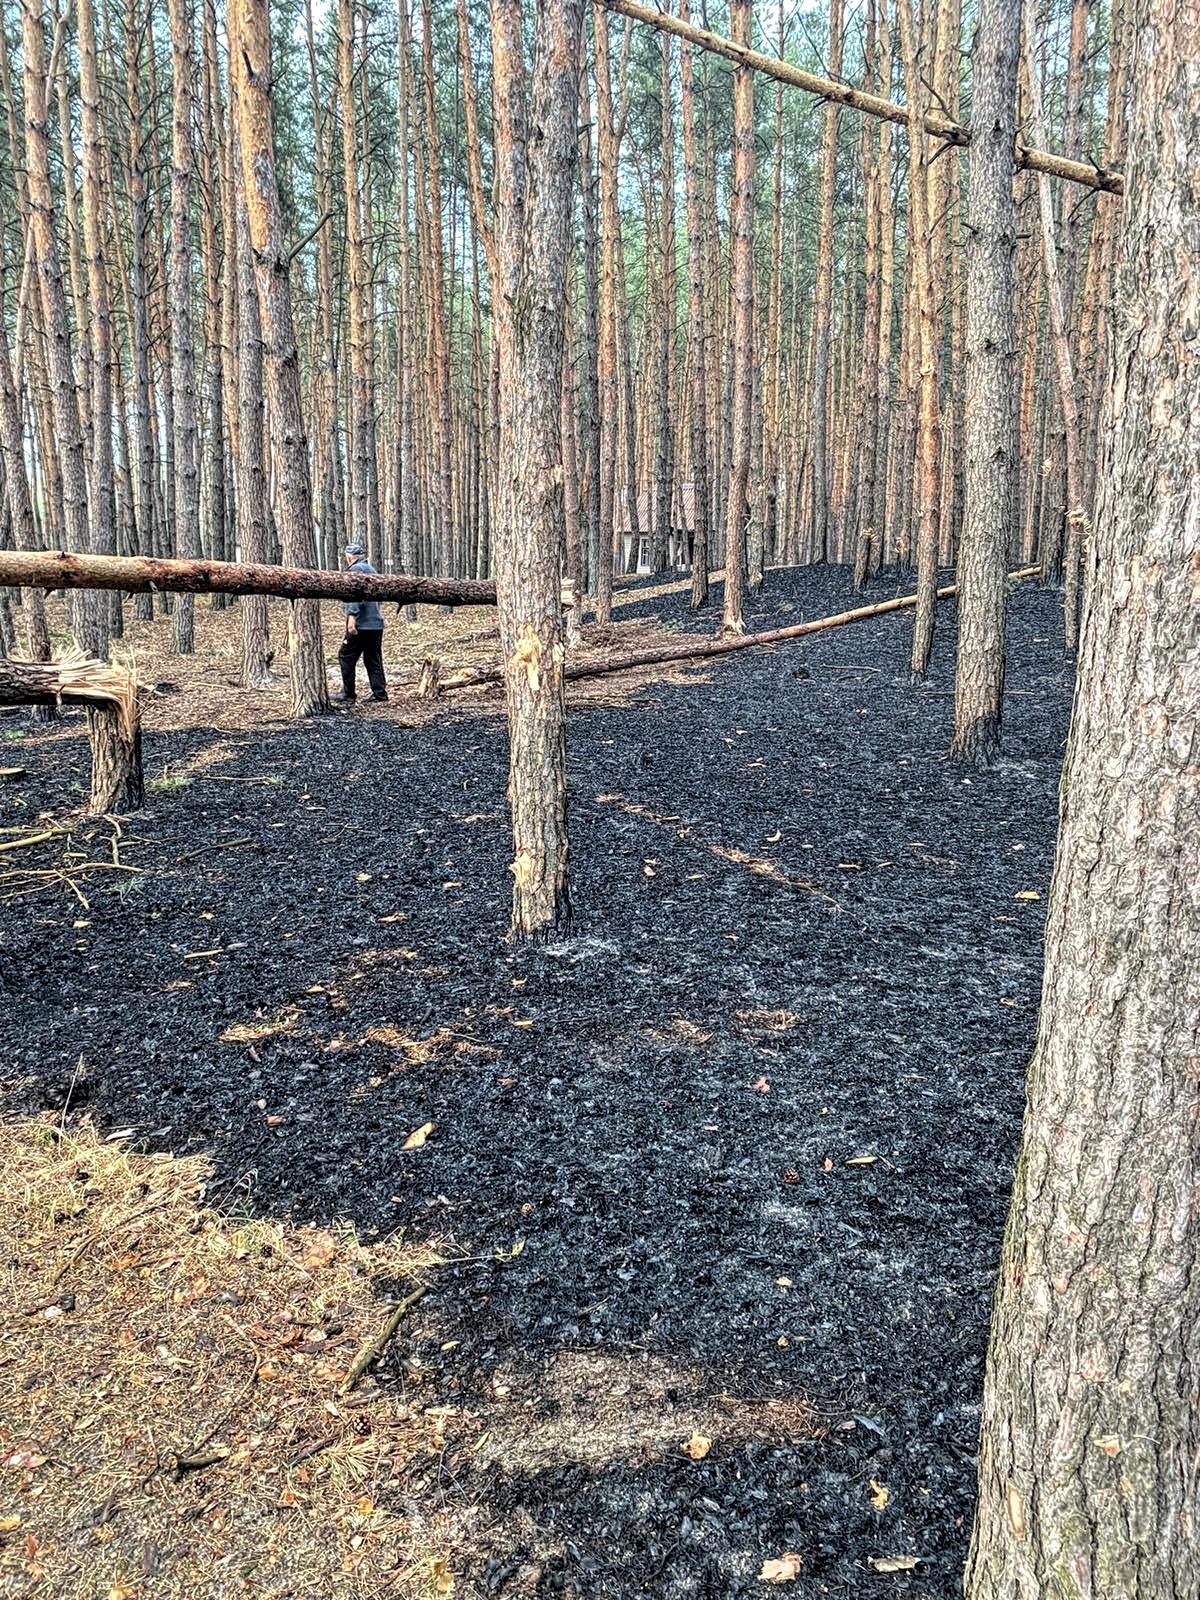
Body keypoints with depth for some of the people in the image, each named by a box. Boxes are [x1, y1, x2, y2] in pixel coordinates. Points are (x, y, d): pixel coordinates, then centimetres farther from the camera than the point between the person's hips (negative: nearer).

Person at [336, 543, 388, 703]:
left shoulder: (356, 569, -8)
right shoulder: (370, 568, 21)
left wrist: (352, 615, -28)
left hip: (361, 624, -9)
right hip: (376, 623, 9)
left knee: (346, 657, -1)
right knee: (373, 660, 10)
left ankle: (348, 695, -1)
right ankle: (379, 693, 7)